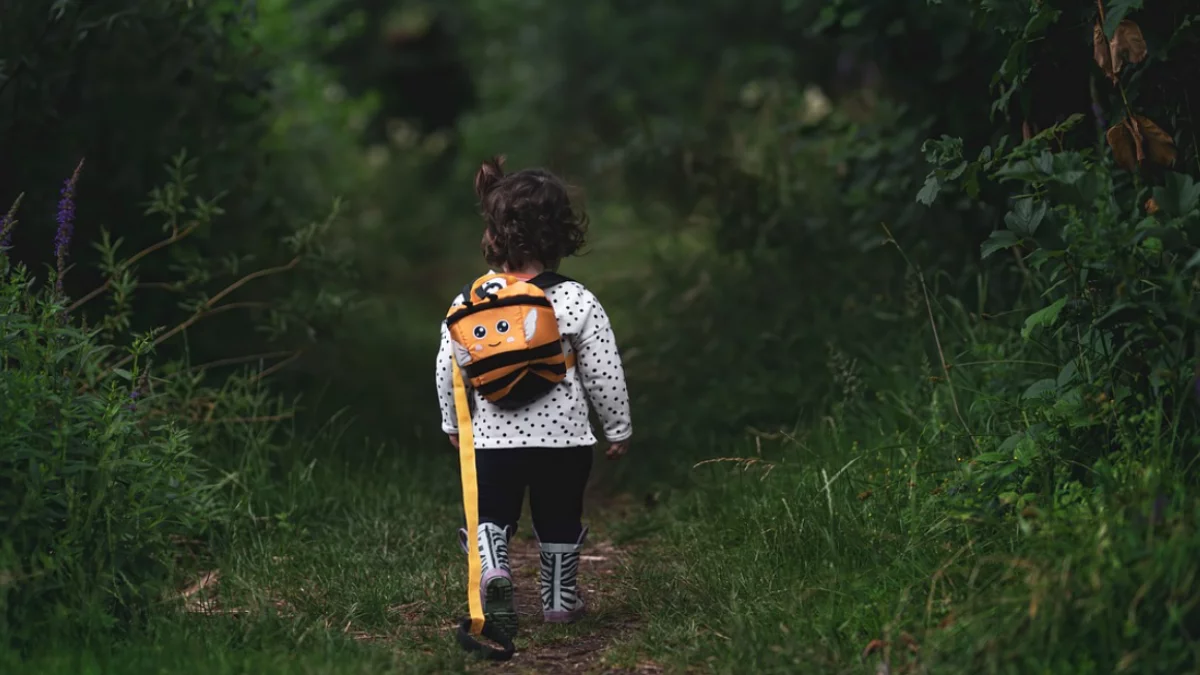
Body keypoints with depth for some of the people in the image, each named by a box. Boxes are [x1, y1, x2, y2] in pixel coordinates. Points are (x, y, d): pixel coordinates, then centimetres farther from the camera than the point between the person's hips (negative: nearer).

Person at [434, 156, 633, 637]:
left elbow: (447, 370, 0)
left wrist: (453, 424, 17)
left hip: (492, 436, 0)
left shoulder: (468, 302, -6)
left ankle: (491, 567, -17)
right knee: (559, 521, 18)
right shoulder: (578, 302, -11)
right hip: (564, 436, 0)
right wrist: (619, 430, 7)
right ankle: (559, 599, 29)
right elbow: (604, 375, -7)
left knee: (490, 515, 12)